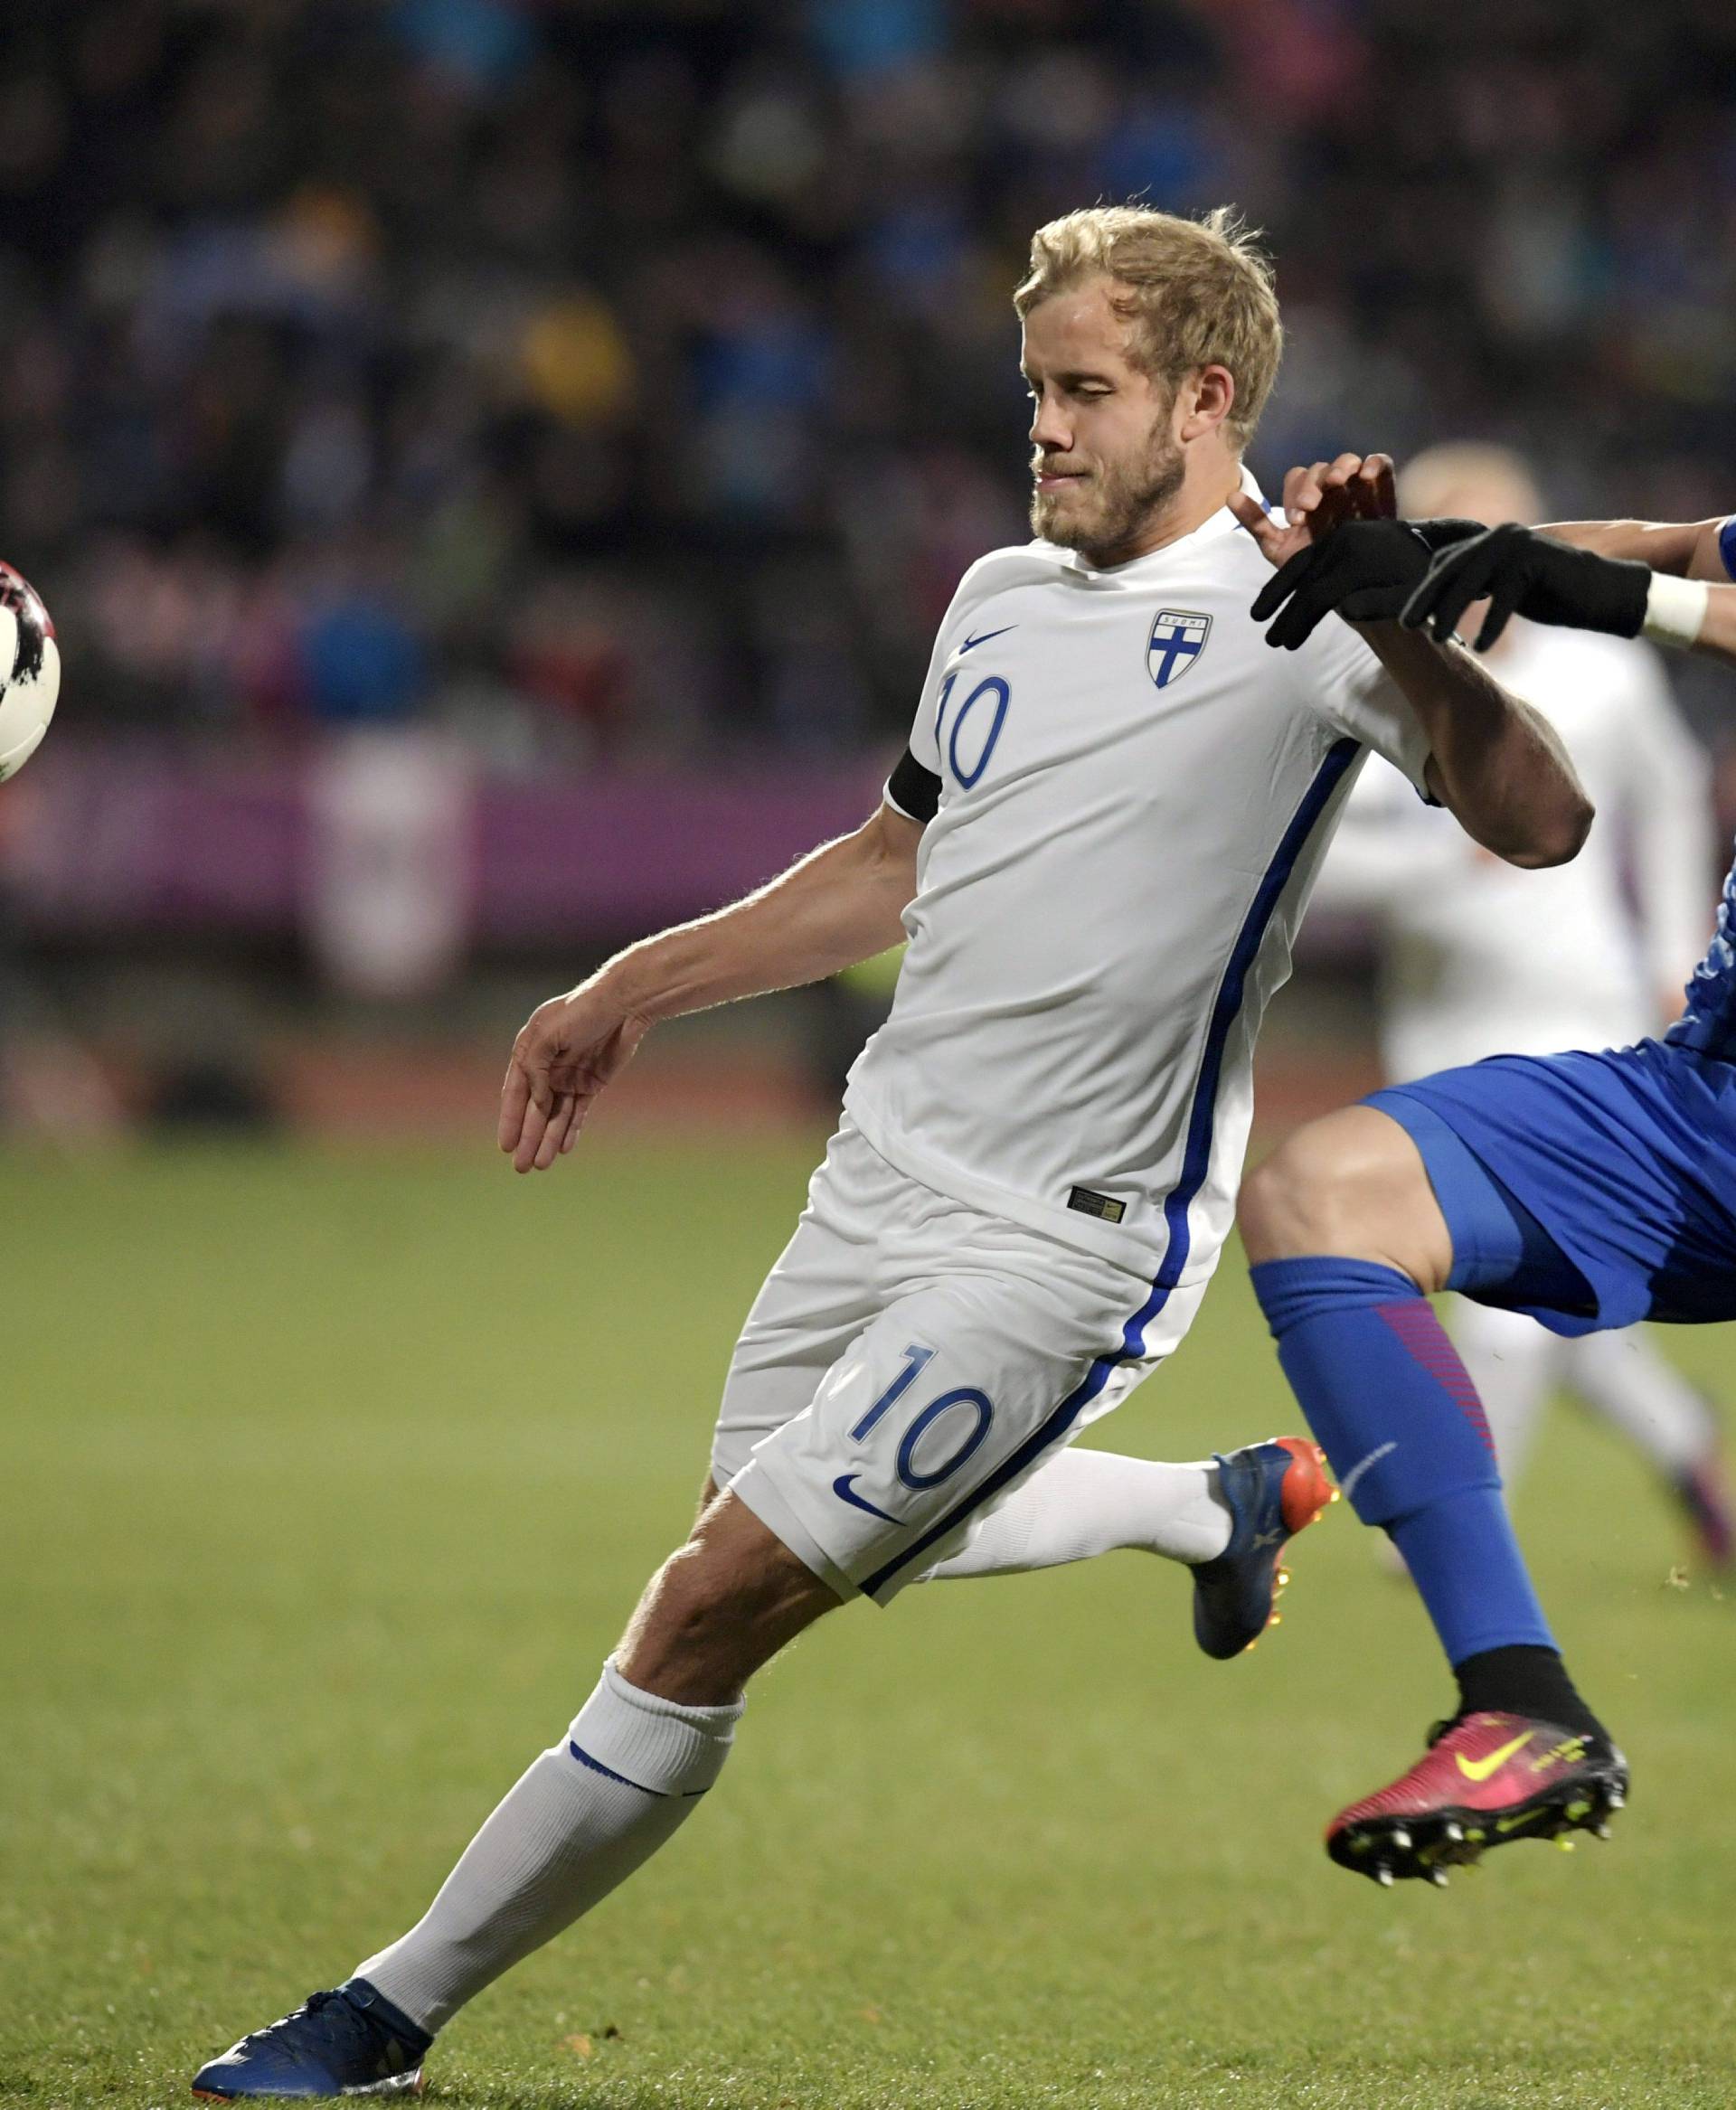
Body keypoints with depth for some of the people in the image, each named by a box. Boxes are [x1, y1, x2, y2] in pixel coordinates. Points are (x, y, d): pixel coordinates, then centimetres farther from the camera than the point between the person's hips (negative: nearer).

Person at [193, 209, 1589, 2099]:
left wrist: (1396, 624, -35)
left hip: (1065, 1241, -8)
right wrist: (629, 992, 27)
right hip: (887, 1167, 8)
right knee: (809, 1544, 23)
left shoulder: (1293, 615, -11)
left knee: (719, 1600, -10)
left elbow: (1537, 823, -22)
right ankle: (1223, 1506, 38)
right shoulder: (999, 599, 12)